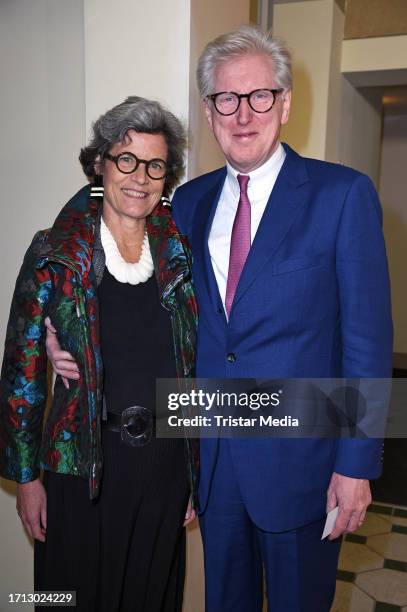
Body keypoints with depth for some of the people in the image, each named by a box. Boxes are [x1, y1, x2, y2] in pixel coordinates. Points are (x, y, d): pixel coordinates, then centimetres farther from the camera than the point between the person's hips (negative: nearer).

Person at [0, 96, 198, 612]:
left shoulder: (181, 254, 1)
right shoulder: (55, 255, -8)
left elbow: (197, 366, 6)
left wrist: (198, 474, 7)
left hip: (167, 461, 3)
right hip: (86, 463, -3)